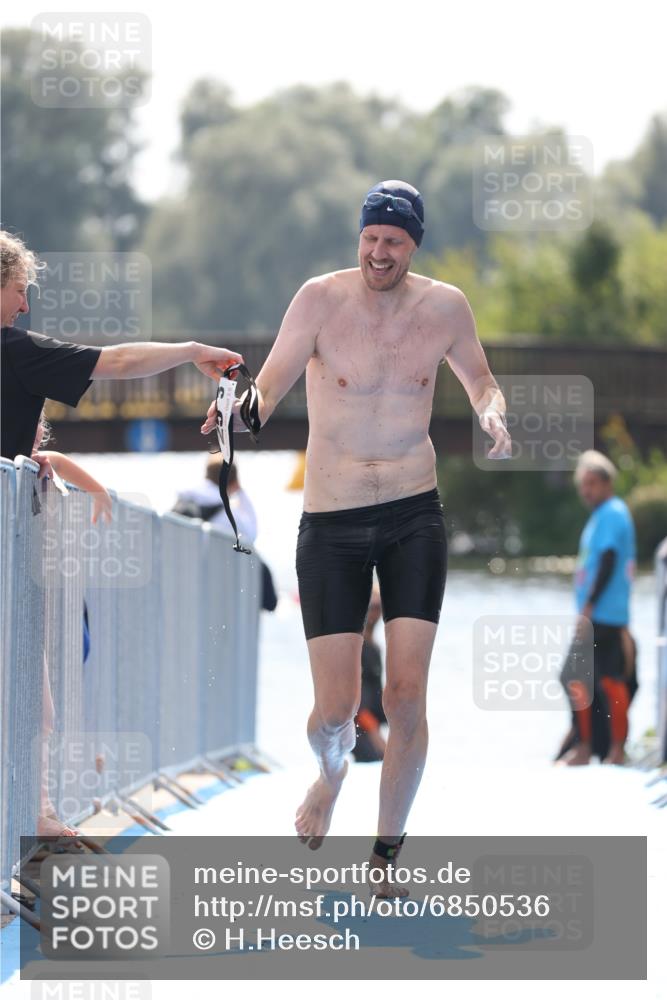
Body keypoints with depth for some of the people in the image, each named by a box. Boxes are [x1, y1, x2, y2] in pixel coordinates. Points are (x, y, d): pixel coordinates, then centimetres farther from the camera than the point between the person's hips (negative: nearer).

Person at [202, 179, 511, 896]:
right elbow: (266, 389, -10)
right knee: (335, 708, -5)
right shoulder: (321, 299, -9)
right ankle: (332, 770, 35)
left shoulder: (445, 307, -1)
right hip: (332, 522, -1)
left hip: (414, 518, 1)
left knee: (406, 696, -9)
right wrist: (238, 413, -33)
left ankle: (386, 857, 9)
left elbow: (479, 379, 17)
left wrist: (493, 412, -5)